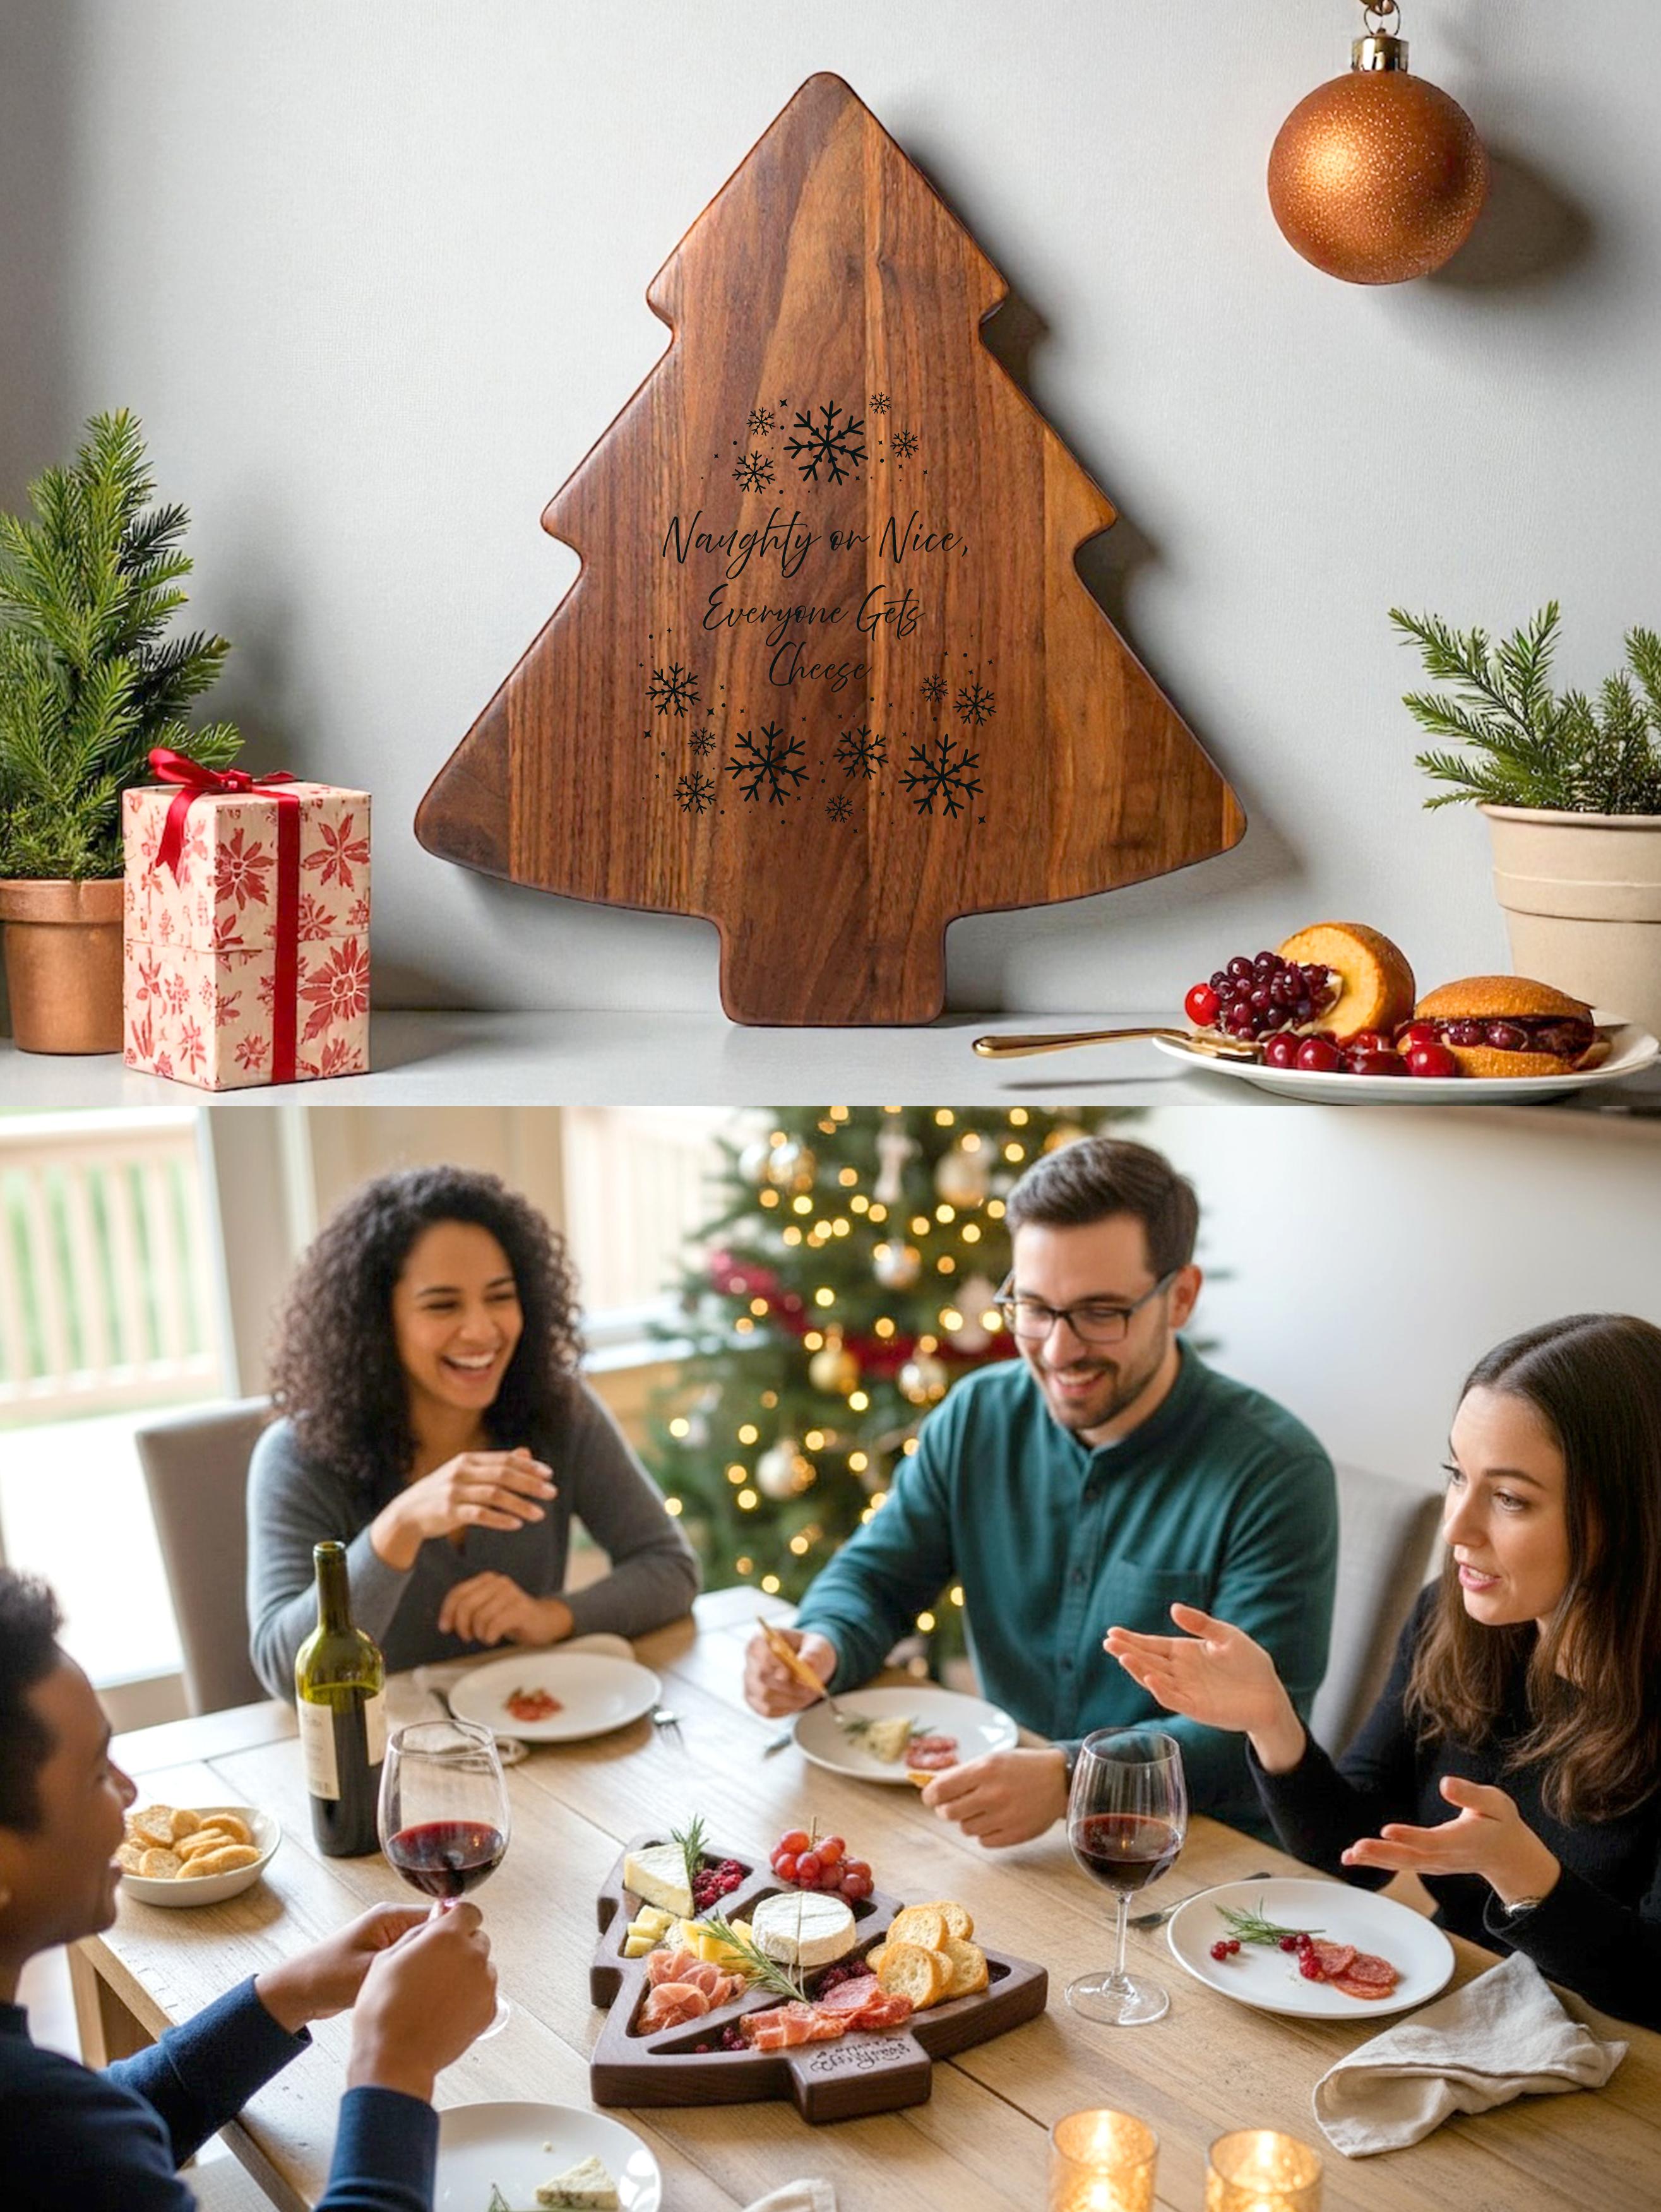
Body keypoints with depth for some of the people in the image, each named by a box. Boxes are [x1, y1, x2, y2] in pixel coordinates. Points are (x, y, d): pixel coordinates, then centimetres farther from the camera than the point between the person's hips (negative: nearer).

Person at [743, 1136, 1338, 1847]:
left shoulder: (1276, 1474, -16)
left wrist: (1070, 1776, -37)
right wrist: (822, 1648, -15)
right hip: (1000, 1841, 5)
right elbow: (875, 1575, 10)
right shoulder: (978, 1417, 1)